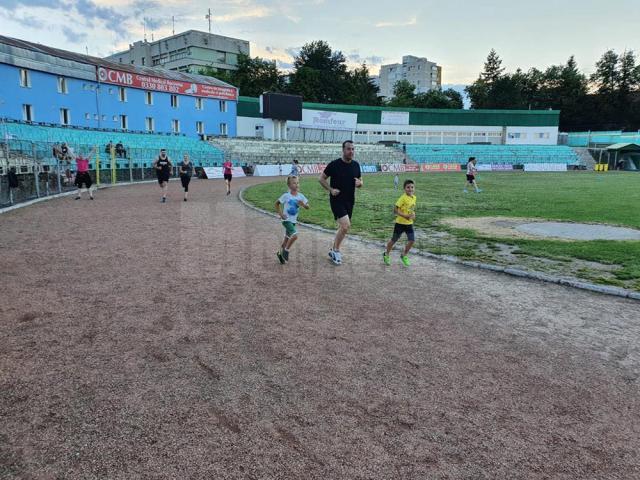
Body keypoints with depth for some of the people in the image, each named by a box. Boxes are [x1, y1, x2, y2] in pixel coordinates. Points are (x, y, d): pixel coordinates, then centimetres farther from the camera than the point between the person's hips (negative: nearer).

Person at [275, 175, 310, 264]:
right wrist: (280, 214, -7)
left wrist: (303, 204, -18)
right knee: (294, 235, -25)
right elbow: (277, 203, 1)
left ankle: (280, 253, 37)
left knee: (287, 239, 16)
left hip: (293, 221, 6)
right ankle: (286, 251, -5)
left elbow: (307, 207, 4)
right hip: (286, 220, -5)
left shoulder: (300, 196, -1)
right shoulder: (286, 196, -12)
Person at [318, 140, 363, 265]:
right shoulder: (334, 164, -10)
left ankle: (333, 250, 30)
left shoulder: (356, 165, 5)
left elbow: (360, 182, 15)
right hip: (337, 200, -6)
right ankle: (336, 250, 1)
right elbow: (321, 178, -2)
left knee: (343, 227, 12)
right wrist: (331, 189, -13)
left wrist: (359, 183, -9)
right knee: (346, 226, -18)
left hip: (350, 201, 6)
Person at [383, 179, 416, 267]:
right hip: (400, 223, -6)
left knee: (412, 240, -3)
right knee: (394, 240, 8)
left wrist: (413, 214, 0)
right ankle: (386, 254, 31)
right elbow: (395, 210, -21)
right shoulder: (403, 198, -18)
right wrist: (405, 216, -27)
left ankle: (404, 256, 20)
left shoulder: (414, 197, 3)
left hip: (409, 223, 6)